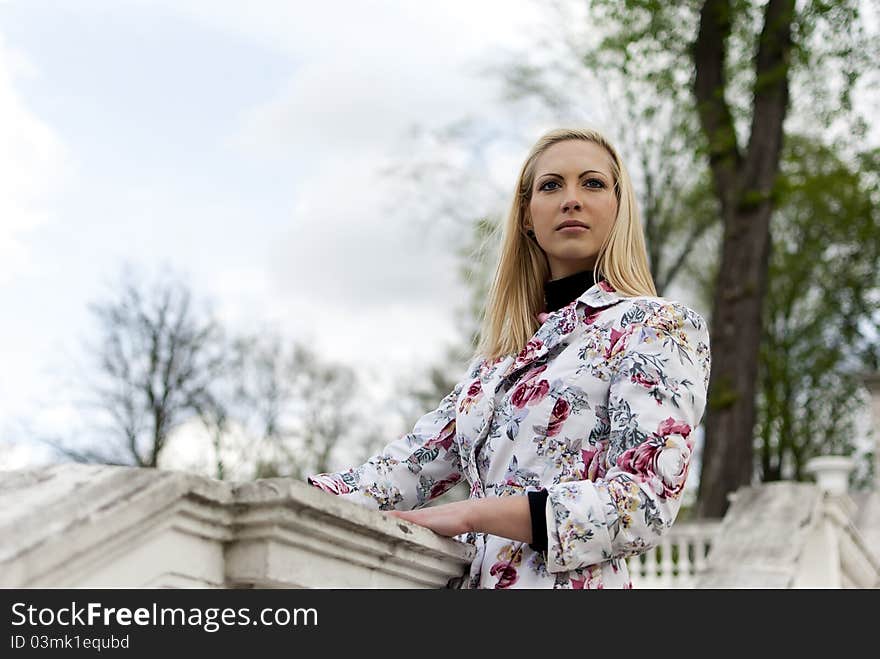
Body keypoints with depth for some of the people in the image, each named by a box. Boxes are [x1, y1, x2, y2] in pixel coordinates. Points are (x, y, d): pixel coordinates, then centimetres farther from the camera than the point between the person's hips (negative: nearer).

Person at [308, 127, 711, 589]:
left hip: (569, 582, -6)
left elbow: (645, 500, -15)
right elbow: (413, 465, 11)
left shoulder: (658, 326, -3)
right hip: (475, 577, 6)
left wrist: (472, 514, -20)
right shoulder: (500, 356, 17)